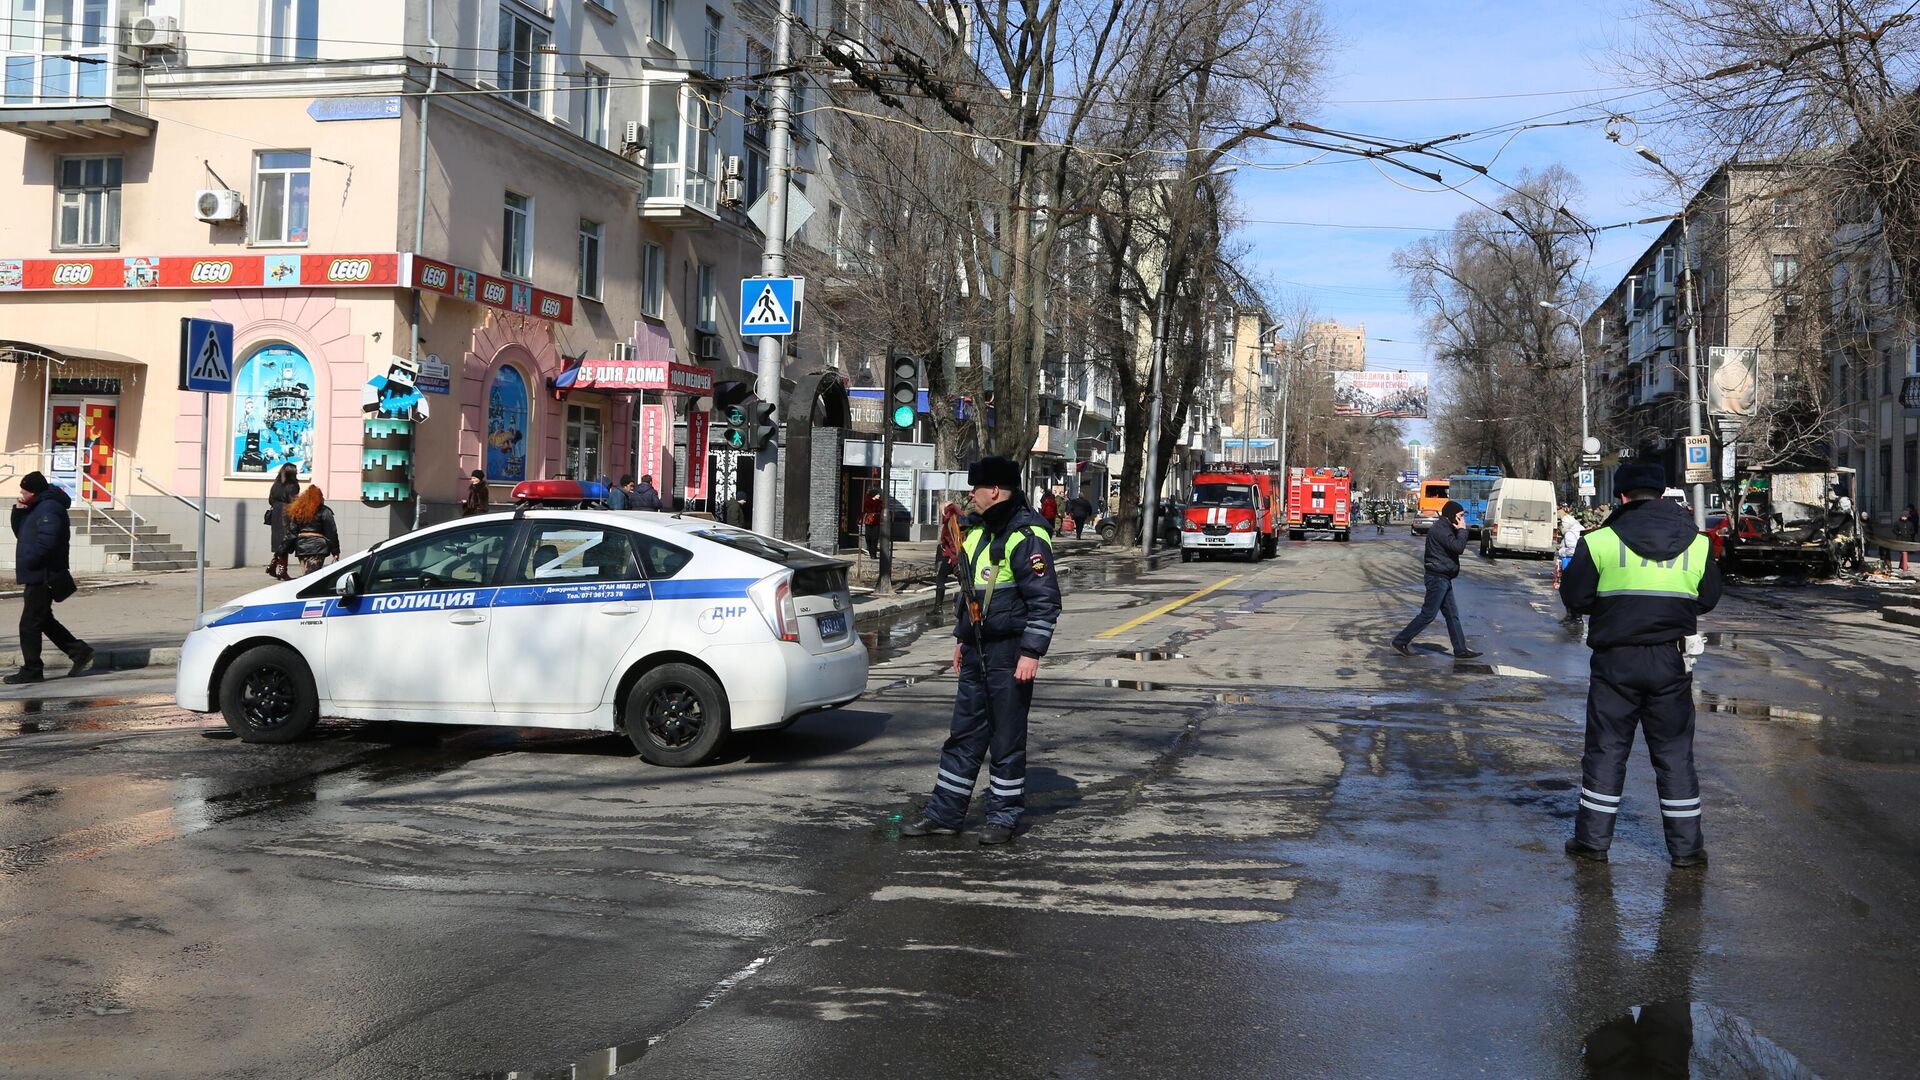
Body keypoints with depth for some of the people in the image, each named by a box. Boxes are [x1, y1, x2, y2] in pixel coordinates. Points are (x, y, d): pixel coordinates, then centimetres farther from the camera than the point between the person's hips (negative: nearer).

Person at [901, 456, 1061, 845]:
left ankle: (1004, 817, 13)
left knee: (1007, 739, 2)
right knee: (964, 735, 12)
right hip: (977, 652, 9)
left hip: (1009, 654, -9)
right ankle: (944, 813, 17)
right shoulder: (978, 529, 14)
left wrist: (1031, 653, -20)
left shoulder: (1026, 535, -15)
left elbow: (1045, 601, -18)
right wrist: (962, 638, 23)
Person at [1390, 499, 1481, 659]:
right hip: (1437, 578, -10)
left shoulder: (1446, 528, 15)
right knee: (1428, 614, -6)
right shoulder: (1440, 529, -18)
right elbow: (1458, 547, -24)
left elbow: (1456, 547, 18)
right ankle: (1400, 641, 1)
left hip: (1443, 578, 10)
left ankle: (1461, 650, 14)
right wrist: (1462, 530, -11)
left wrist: (1460, 531, 5)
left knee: (1452, 614, 10)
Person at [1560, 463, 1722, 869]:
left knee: (1606, 750, 8)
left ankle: (1593, 839, 12)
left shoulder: (1599, 541, -8)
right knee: (1674, 752, 11)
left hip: (1616, 660, -2)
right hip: (1672, 661, 2)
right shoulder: (1697, 544, 1)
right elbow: (1708, 599, 10)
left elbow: (1575, 599, -4)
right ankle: (1686, 845, 14)